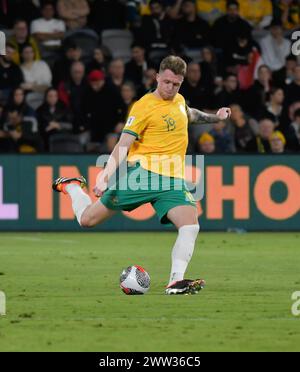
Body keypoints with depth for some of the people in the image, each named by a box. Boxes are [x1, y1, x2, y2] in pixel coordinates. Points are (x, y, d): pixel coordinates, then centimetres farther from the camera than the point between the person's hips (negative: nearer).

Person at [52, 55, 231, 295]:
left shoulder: (179, 101, 14)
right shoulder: (144, 106, -9)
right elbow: (123, 145, -14)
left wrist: (214, 117, 42)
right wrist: (105, 176, -23)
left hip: (172, 180, 5)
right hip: (142, 172, -5)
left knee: (191, 226, -19)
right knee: (88, 219, -1)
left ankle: (176, 282, -21)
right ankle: (72, 187, 30)